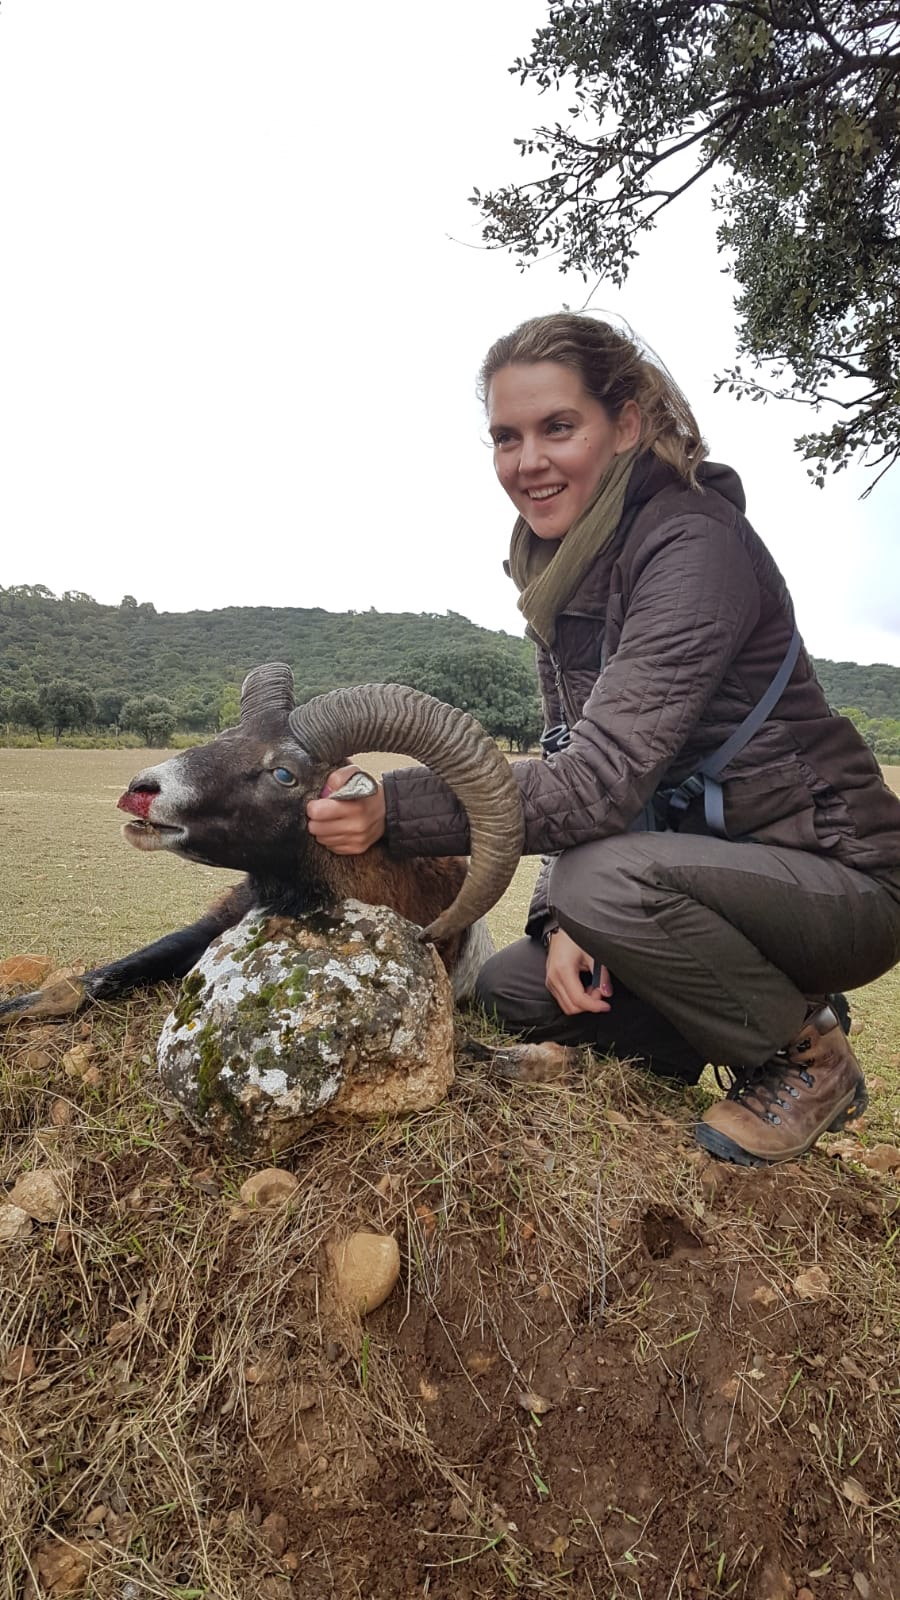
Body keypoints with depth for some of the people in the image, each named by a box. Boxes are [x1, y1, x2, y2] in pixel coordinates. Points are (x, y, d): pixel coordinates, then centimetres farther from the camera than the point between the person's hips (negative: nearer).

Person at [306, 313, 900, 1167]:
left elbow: (606, 774, -32)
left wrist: (394, 807, -39)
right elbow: (576, 761, 2)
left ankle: (809, 1057, -5)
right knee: (507, 987, 1)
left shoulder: (695, 543, -22)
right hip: (704, 869, 8)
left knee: (606, 879, -34)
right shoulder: (560, 567, 4)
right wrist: (562, 920, -13)